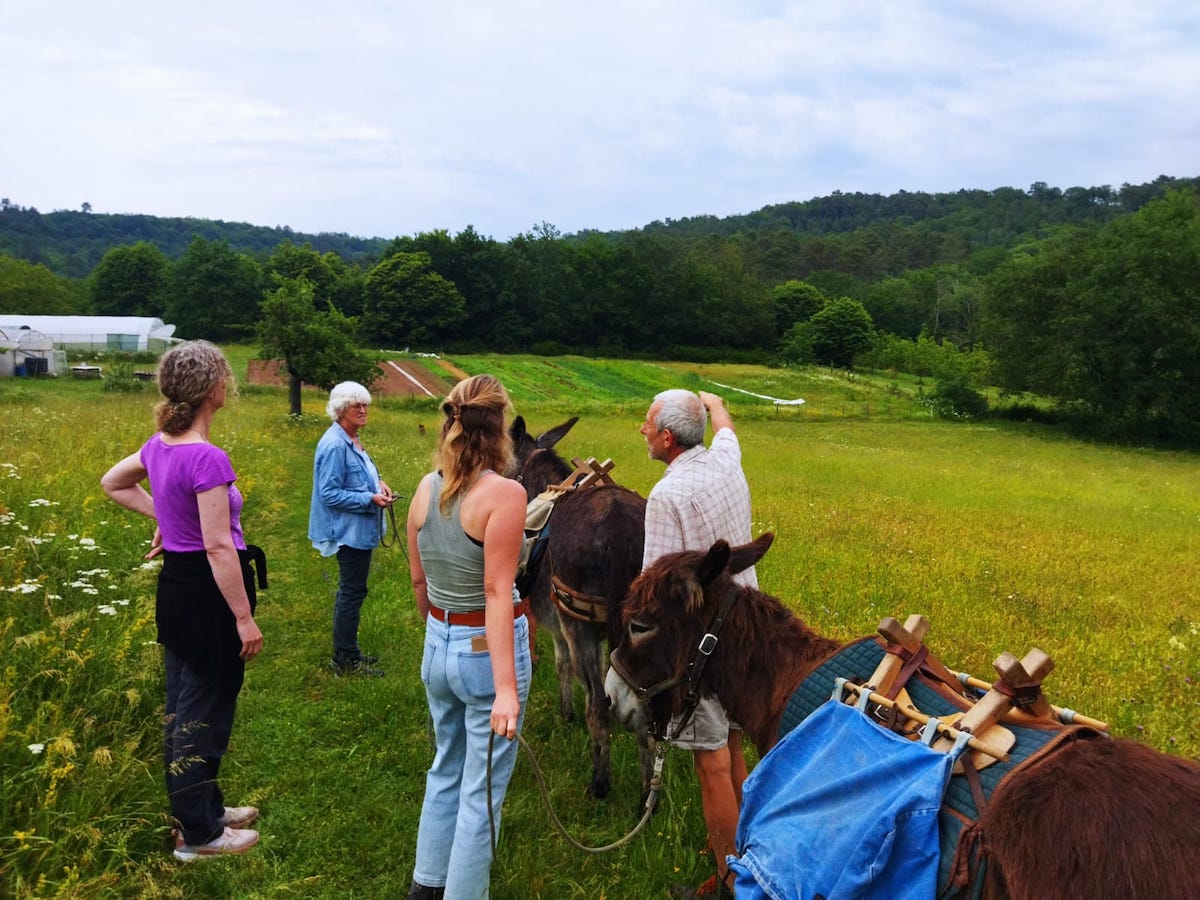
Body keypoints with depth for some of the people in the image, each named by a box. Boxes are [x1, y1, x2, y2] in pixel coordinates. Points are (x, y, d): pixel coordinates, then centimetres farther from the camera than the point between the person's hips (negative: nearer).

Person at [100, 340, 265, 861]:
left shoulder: (159, 446, 2)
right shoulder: (208, 459, -24)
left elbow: (112, 483, 22)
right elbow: (218, 547, -25)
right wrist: (244, 618, -19)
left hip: (175, 587, 9)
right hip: (209, 593, -9)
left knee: (182, 705, 19)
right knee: (206, 712, 4)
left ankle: (198, 807, 36)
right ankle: (199, 833, 17)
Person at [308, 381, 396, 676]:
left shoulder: (352, 439, 9)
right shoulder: (335, 445, -20)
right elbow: (330, 493, -22)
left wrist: (378, 482, 5)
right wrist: (370, 498, -24)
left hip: (359, 530, 10)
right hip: (349, 531, -10)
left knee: (351, 590, 18)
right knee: (352, 592, -2)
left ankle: (347, 652, 30)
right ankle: (345, 660, 9)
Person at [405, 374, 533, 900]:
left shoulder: (426, 489, -1)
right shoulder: (504, 493, -21)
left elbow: (419, 583, 7)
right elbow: (497, 593, -26)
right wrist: (507, 687, -28)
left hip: (438, 646, 7)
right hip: (490, 650, -7)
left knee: (445, 769, 26)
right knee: (483, 789, 10)